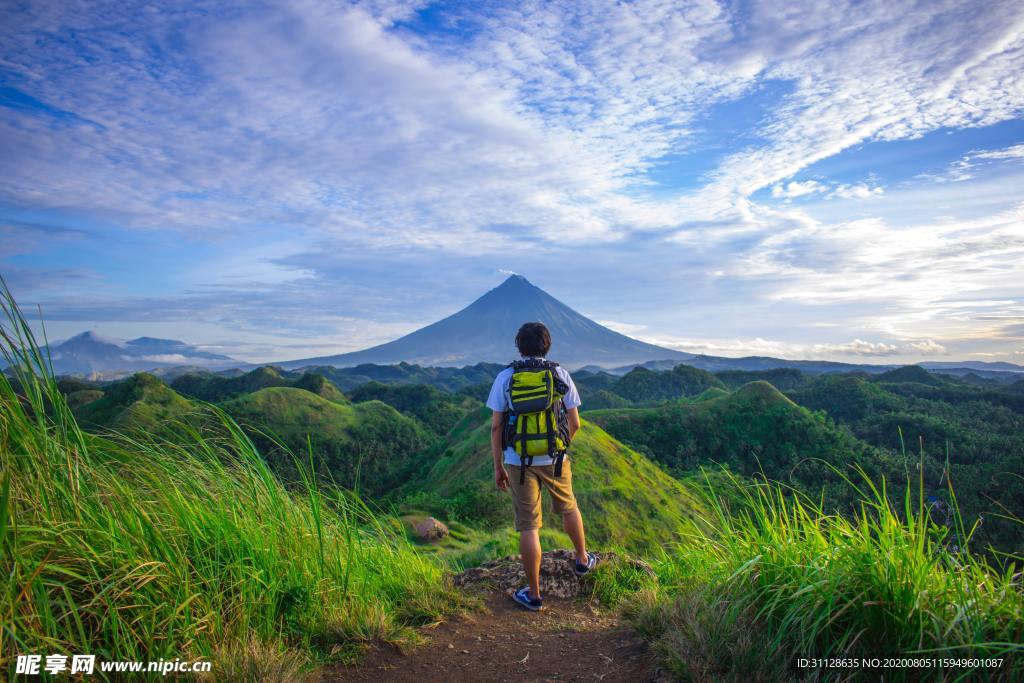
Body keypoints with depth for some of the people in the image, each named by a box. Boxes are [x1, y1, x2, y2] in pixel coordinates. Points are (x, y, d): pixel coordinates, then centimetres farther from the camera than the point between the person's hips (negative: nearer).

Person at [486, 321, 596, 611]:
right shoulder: (561, 375, -3)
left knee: (528, 527, 5)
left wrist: (498, 467, 3)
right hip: (554, 458, 1)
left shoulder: (505, 377, -5)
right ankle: (583, 560, 46)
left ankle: (533, 594, 14)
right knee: (568, 507, 26)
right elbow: (575, 423, 1)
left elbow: (496, 427, -6)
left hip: (518, 460, -1)